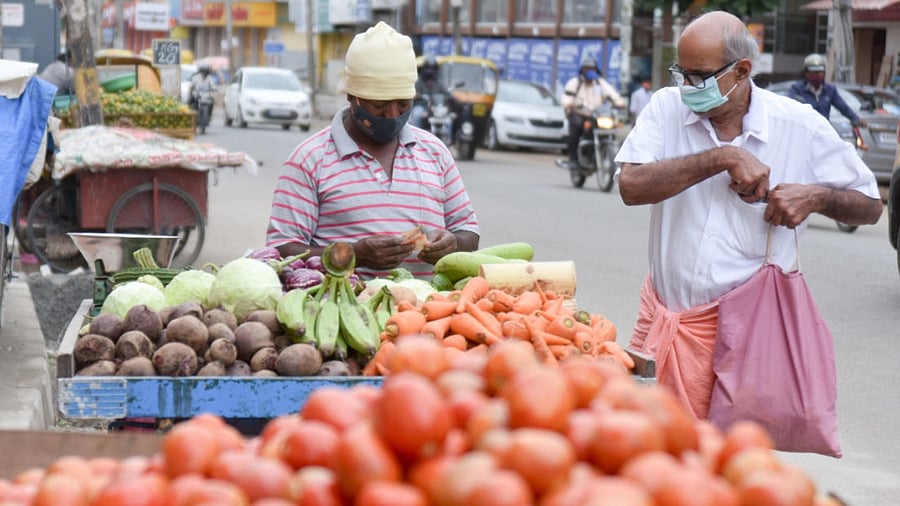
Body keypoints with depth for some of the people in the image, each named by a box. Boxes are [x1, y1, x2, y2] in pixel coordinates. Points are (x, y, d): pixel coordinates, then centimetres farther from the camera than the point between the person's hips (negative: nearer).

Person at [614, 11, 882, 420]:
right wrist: (724, 158, -20)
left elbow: (870, 206, 6)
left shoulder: (800, 127, -3)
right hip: (661, 323, 2)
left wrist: (816, 196, -14)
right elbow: (631, 186, -16)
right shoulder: (667, 107, 0)